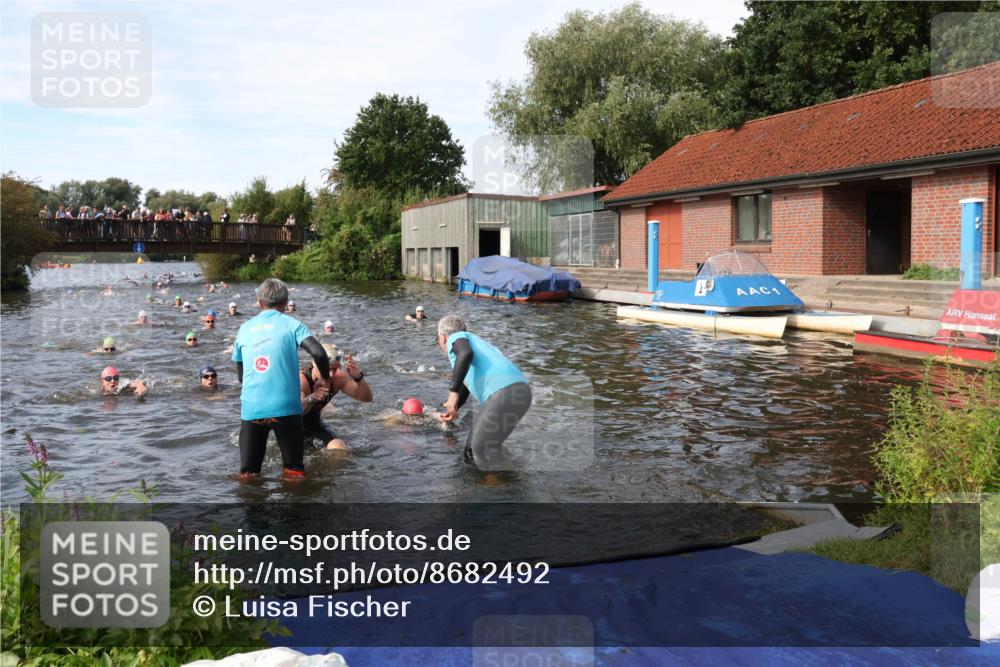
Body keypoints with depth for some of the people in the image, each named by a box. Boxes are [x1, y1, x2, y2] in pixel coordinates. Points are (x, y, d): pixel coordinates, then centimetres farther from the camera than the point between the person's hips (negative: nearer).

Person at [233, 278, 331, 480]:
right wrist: (324, 379, 2)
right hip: (285, 408, -3)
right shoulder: (292, 324, 1)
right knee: (294, 471, 9)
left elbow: (240, 375, 17)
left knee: (248, 473, 12)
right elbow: (319, 353, -14)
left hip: (251, 409, 3)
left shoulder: (245, 328, 11)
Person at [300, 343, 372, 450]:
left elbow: (366, 398, -17)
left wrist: (358, 377, -37)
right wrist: (311, 399, -70)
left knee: (340, 451, -10)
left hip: (314, 422, 4)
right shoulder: (301, 380, -34)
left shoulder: (338, 378, -18)